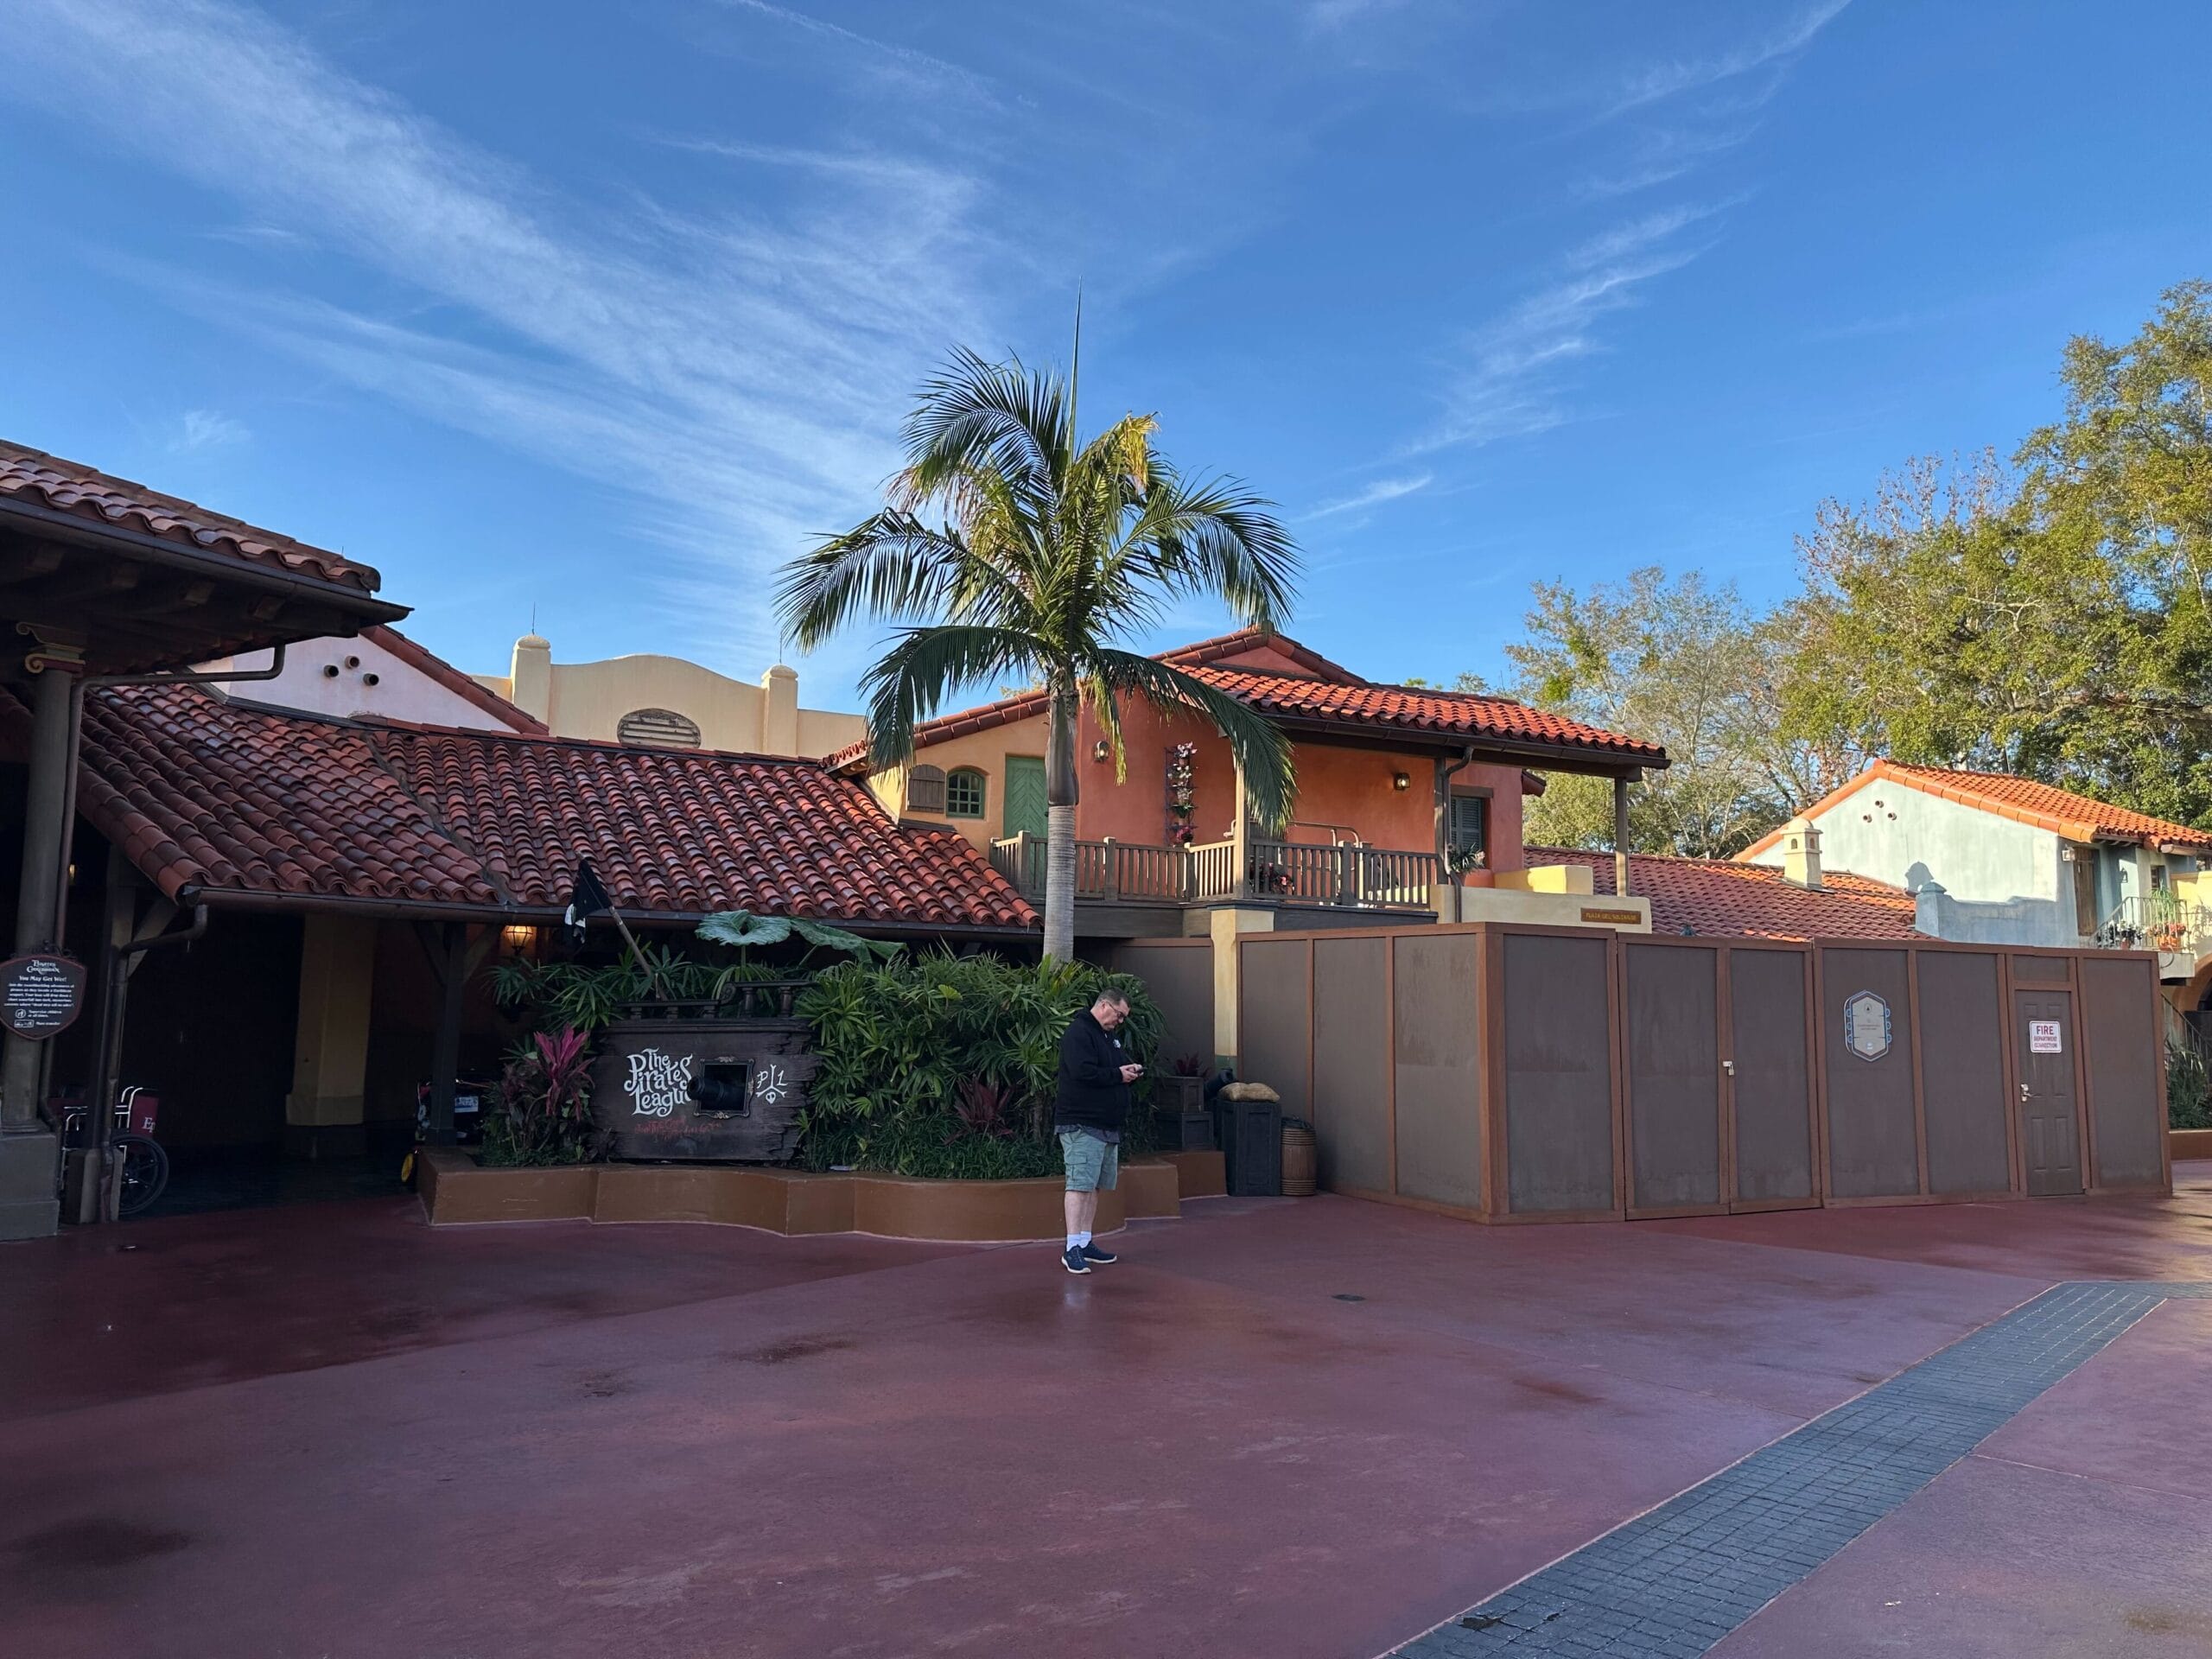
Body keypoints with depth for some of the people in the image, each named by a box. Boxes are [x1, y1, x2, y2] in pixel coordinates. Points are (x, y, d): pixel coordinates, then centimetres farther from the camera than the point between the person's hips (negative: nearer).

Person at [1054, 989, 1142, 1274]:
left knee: (1094, 1186, 12)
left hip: (1107, 1126, 10)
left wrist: (1131, 1070, 5)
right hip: (1081, 1125, -10)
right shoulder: (1078, 1033, -11)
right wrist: (1118, 1075, -14)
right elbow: (1083, 1072, -24)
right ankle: (1072, 1248, -12)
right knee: (1080, 1184, -12)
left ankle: (1085, 1242, 19)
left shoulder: (1109, 1037, 20)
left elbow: (1119, 1065, 29)